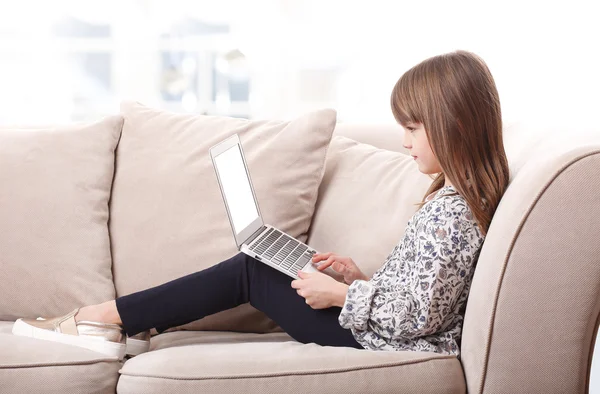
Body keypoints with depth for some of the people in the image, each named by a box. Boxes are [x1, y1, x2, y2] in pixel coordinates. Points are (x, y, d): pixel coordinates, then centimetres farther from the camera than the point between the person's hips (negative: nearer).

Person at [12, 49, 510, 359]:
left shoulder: (451, 213, -23)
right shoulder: (463, 197, 9)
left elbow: (419, 315, -26)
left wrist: (340, 294, -17)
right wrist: (361, 278, 5)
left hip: (375, 339, -9)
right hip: (379, 326, 9)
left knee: (249, 272, -5)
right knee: (254, 264, 8)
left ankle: (110, 316, 5)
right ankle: (110, 321, 9)